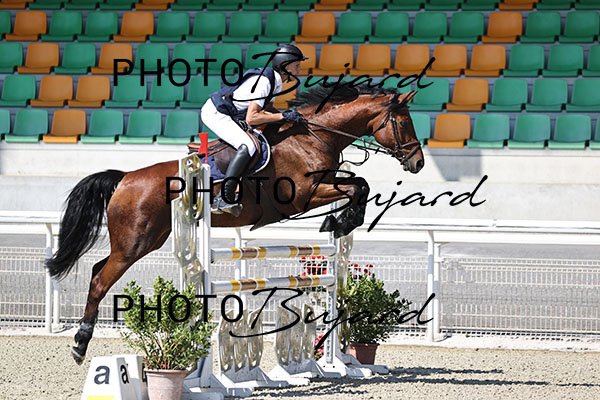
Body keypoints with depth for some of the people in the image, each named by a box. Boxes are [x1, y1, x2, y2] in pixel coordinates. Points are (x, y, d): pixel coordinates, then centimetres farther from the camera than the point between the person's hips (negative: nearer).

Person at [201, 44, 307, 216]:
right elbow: (251, 118, -29)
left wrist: (285, 115, 1)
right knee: (247, 147, -25)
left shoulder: (274, 79, 6)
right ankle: (224, 199, -30)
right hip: (215, 113, -11)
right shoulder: (264, 82, -23)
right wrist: (283, 116, -25)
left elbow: (265, 107, 18)